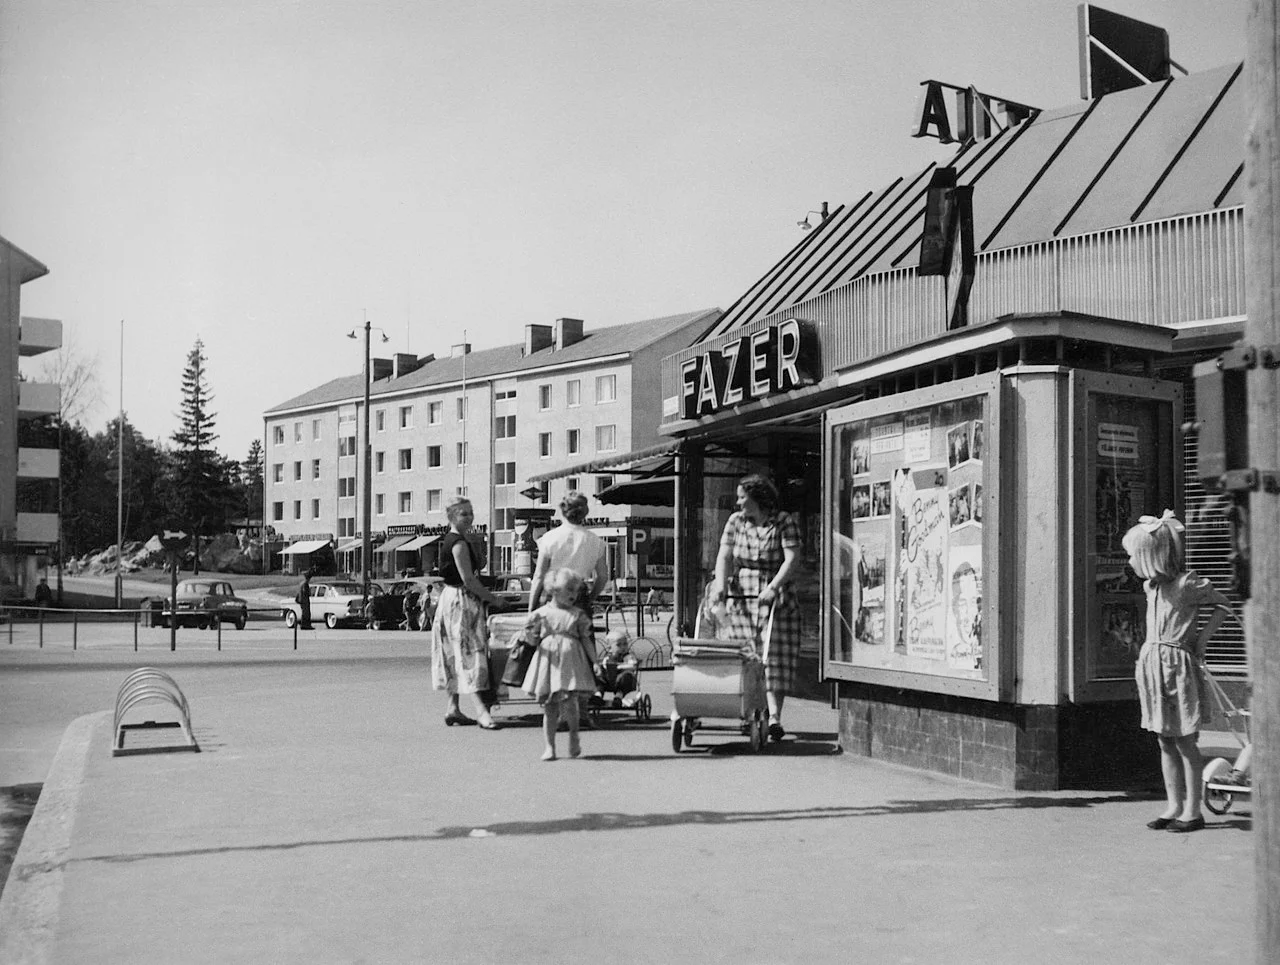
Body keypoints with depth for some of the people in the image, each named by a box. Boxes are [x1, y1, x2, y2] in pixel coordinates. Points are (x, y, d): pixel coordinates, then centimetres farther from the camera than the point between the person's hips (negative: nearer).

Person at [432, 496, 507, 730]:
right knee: (470, 654, -12)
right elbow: (469, 580, -20)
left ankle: (454, 708, 18)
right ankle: (481, 711, -15)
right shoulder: (459, 543, -17)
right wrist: (493, 599, -12)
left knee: (457, 657, 13)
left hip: (453, 598, 10)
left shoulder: (451, 540, 14)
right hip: (461, 602, -10)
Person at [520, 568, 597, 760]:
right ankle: (549, 746, 12)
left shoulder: (578, 615, 6)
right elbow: (532, 639, 12)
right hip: (548, 661, 1)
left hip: (570, 661, -1)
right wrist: (531, 634, -8)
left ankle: (574, 735, 15)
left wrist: (595, 662, 5)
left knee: (569, 701, -13)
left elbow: (586, 640, 8)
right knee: (549, 707, 3)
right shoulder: (542, 613, 5)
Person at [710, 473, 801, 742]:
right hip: (742, 596, 2)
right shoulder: (735, 521, 7)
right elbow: (724, 556, 0)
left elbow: (792, 558, -11)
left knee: (775, 657, -6)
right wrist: (720, 585, -17)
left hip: (775, 597, -2)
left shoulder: (784, 522, -3)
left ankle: (774, 717, -7)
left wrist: (773, 587, -22)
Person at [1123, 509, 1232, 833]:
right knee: (1165, 743, 10)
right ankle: (1174, 806, 17)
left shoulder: (1187, 583, -12)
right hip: (1152, 663, 7)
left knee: (1185, 743, -1)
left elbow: (1223, 605, 0)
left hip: (1178, 666, -7)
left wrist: (1200, 639, -5)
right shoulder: (1151, 585, 9)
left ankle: (1193, 811, 7)